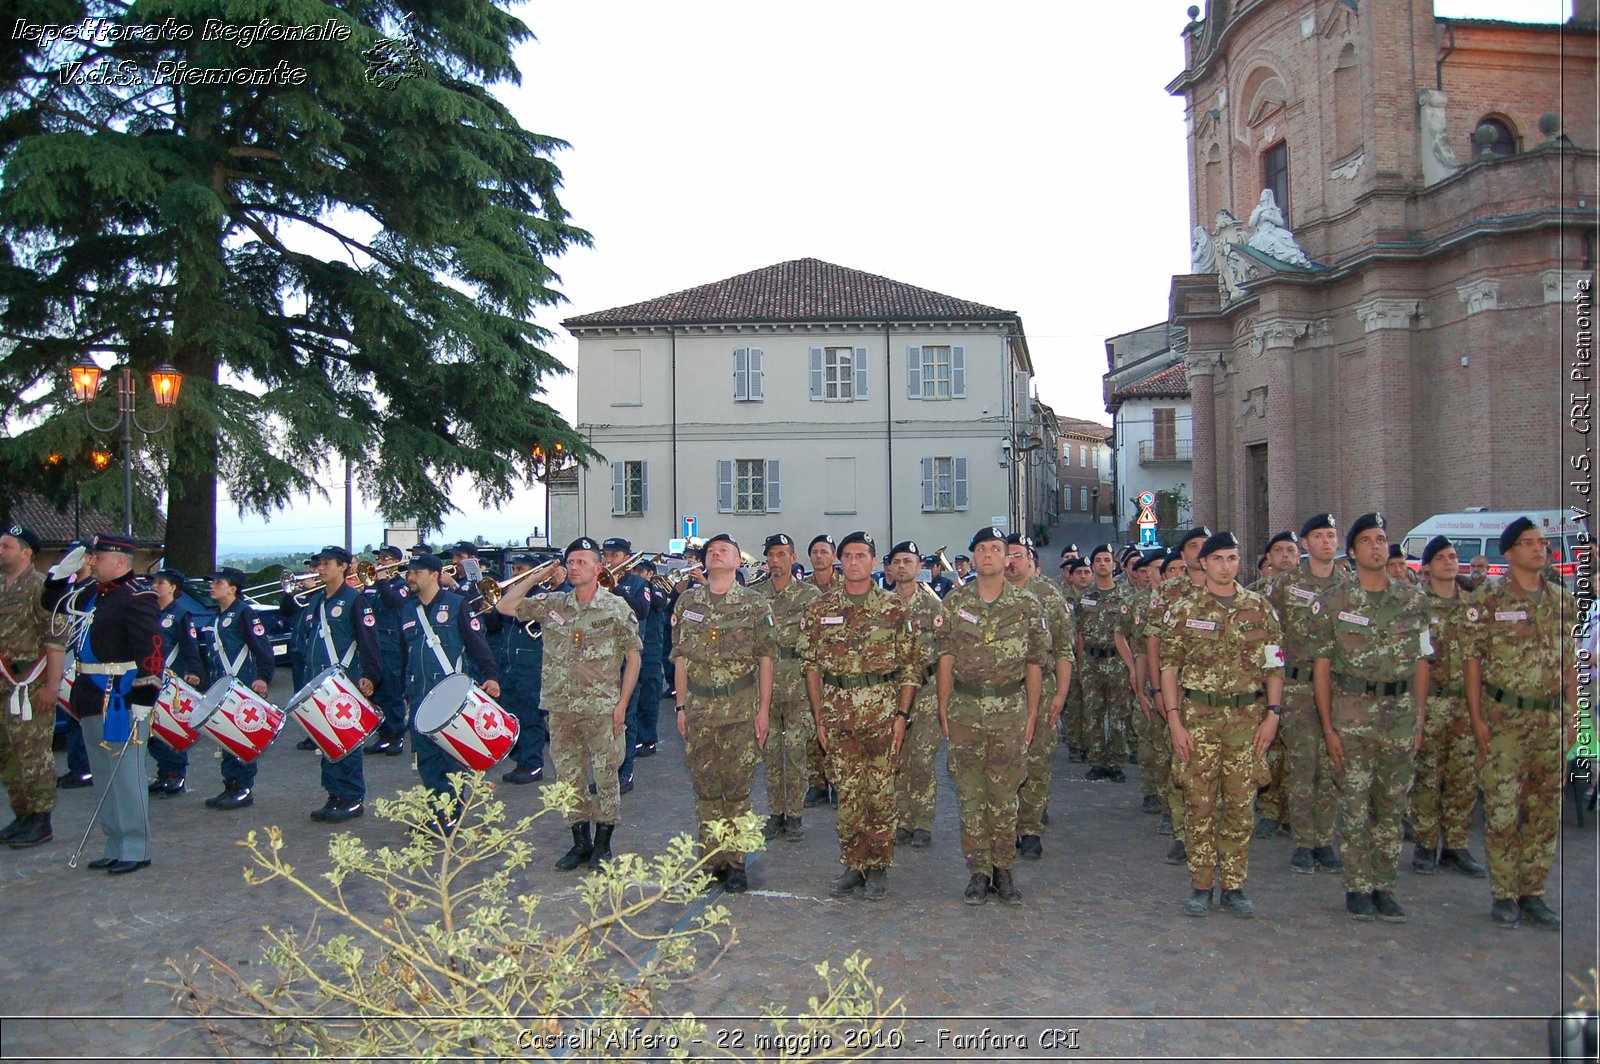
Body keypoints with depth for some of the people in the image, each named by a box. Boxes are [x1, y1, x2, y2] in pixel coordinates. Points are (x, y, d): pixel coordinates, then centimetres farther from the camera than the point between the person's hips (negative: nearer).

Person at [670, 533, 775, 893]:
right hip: (699, 708, 3)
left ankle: (735, 863, 10)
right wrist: (681, 706, 7)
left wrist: (764, 708, -5)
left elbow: (766, 658, 0)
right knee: (705, 788, 7)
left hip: (741, 709, -3)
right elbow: (681, 657, 11)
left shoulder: (754, 604, 0)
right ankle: (712, 861, 18)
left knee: (737, 788, 0)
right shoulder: (687, 602, 8)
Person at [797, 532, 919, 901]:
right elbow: (811, 665, 7)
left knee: (881, 793, 2)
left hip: (883, 711, -1)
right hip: (837, 712, 2)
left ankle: (878, 867, 14)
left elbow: (911, 665, 1)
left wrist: (902, 714, -6)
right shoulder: (820, 608, 6)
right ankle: (852, 866, 18)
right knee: (847, 793, 6)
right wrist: (818, 717, 3)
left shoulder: (894, 608, 1)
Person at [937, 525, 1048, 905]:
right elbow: (945, 659, 4)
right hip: (965, 709, 1)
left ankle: (1004, 870, 16)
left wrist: (1032, 714, 1)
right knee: (970, 794, 5)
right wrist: (943, 710, 1)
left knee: (1004, 795, 5)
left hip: (1010, 709, -1)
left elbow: (1035, 663, 3)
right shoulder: (955, 602, 3)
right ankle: (977, 871, 14)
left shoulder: (1027, 605, 1)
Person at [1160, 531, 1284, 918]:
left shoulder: (1260, 608, 5)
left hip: (1247, 716, 1)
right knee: (1200, 802, 2)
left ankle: (1234, 886, 16)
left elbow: (1274, 665, 7)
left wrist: (1272, 713, -2)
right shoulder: (1185, 610, 1)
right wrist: (1174, 721, -5)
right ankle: (1201, 886, 13)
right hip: (1199, 715, -1)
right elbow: (1169, 668, 1)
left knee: (1241, 804, 5)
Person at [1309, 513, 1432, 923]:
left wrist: (1419, 721, 6)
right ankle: (1358, 887, 11)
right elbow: (1321, 666, -1)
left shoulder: (1412, 601, 7)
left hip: (1400, 715, 3)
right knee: (1355, 805, 0)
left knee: (1392, 806, 8)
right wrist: (1328, 727, -4)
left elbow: (1420, 663, 10)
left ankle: (1384, 887, 18)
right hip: (1352, 715, -3)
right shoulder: (1332, 603, -1)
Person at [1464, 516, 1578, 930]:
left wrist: (1572, 713, 8)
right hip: (1504, 719, -4)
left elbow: (1569, 660, 13)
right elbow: (1473, 660, -4)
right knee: (1502, 809, -2)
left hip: (1551, 719, 5)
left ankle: (1533, 892, 19)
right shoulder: (1490, 602, -5)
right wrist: (1477, 717, -8)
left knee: (1546, 810, 8)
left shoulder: (1563, 600, 9)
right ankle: (1504, 895, 9)